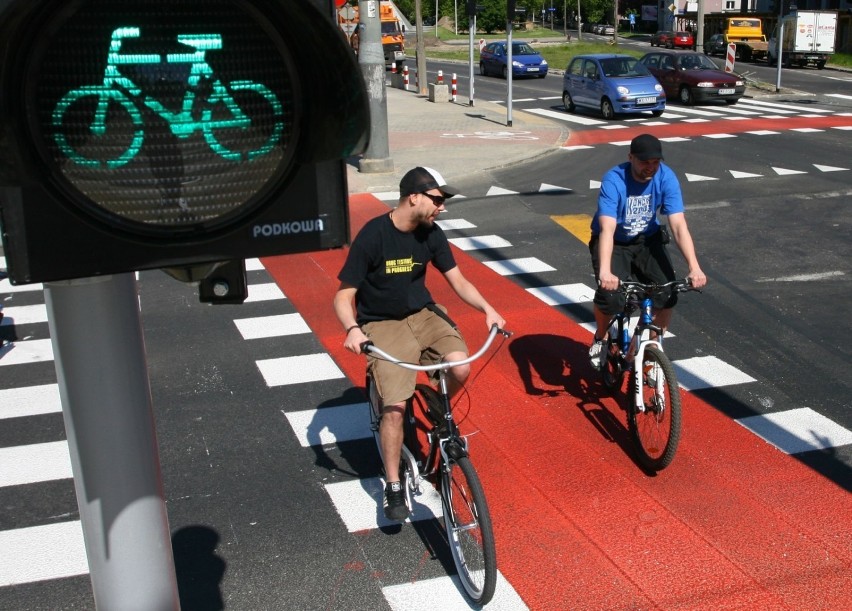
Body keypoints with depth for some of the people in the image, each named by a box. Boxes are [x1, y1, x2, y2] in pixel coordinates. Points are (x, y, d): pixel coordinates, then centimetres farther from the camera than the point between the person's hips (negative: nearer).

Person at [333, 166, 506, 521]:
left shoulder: (431, 234, -3)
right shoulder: (372, 236, -18)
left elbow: (458, 281, 3)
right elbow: (343, 296, -15)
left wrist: (487, 309, -14)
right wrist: (352, 329, -34)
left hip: (422, 315, 4)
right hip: (383, 325, -4)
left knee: (461, 368, -24)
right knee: (395, 405, -19)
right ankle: (393, 488, -1)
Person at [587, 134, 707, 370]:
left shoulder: (666, 177, -20)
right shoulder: (614, 180, -28)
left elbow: (679, 225, -25)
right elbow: (607, 229, -39)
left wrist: (694, 267, -37)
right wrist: (605, 271, -54)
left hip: (647, 240, 3)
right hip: (613, 243, -3)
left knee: (667, 294, -18)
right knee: (610, 295, -27)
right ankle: (601, 337, 6)